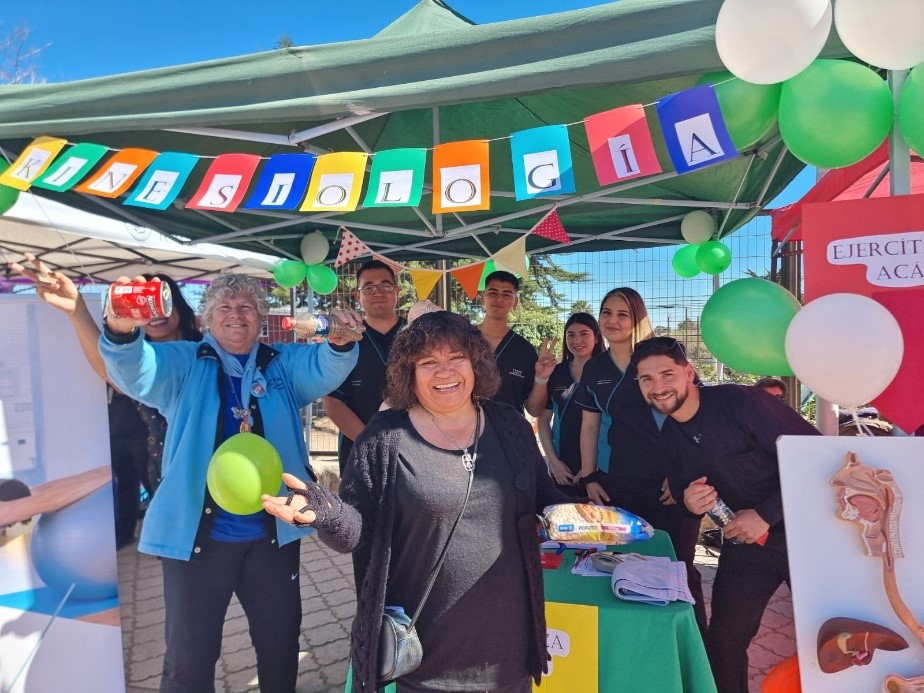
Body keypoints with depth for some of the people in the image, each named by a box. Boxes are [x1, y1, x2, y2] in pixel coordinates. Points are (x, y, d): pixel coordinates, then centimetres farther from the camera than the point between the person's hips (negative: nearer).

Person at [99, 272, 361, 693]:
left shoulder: (284, 365, 4)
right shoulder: (184, 364, 1)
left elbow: (325, 367, -14)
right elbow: (136, 371, -18)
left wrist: (340, 341, -38)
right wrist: (121, 332, -41)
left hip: (273, 534, 2)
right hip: (197, 534, -1)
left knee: (281, 644, 20)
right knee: (189, 656, 13)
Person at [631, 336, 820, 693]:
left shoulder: (740, 403, -22)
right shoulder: (668, 437, 0)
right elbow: (683, 493, 12)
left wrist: (766, 514, -23)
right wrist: (689, 502, -12)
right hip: (747, 540, 5)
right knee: (723, 640, 7)